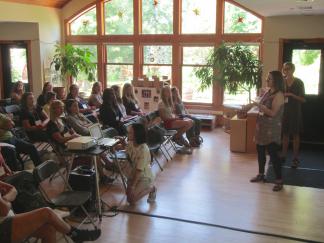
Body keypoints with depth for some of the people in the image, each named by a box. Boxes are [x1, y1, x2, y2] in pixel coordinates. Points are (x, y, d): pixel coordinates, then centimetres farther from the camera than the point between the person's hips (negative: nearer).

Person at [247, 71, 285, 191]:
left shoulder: (279, 95, -16)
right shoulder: (268, 92, 9)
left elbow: (272, 113, -22)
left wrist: (258, 105, -22)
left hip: (271, 129, -9)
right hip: (262, 126, 9)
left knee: (273, 153, -5)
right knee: (260, 151, 16)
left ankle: (279, 180, 4)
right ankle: (261, 174, 31)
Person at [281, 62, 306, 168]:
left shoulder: (299, 82, -7)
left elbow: (303, 99, -8)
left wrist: (291, 95, -20)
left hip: (295, 112, -3)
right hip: (284, 111, 3)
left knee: (295, 135, 5)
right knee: (285, 134, 9)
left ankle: (295, 158, 13)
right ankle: (283, 155, 20)